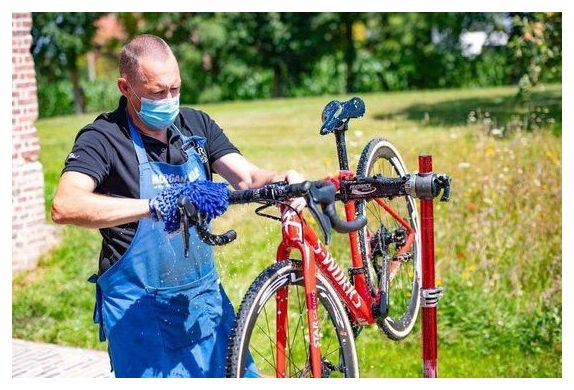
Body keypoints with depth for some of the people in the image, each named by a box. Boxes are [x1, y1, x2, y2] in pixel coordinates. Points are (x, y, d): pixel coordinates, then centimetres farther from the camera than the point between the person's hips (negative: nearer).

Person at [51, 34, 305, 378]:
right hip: (139, 309, -5)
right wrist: (153, 206, -40)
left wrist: (281, 181, -28)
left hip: (206, 296, 6)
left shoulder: (196, 125, 6)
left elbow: (247, 176, -4)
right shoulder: (102, 137, -12)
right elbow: (64, 206, -30)